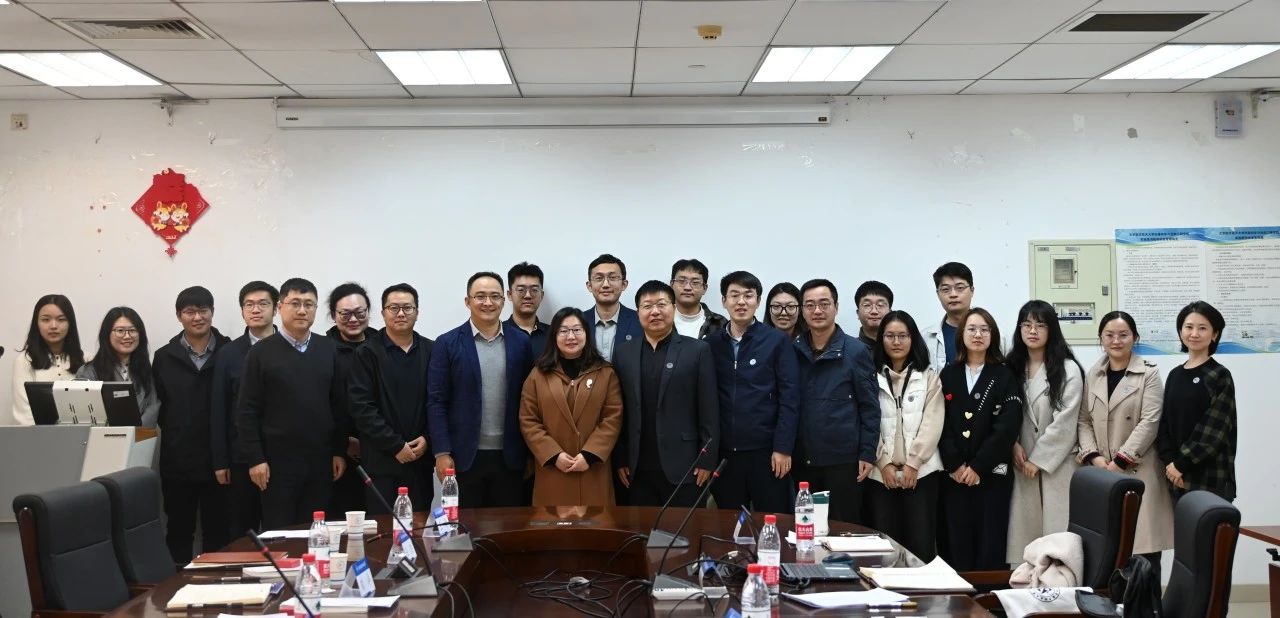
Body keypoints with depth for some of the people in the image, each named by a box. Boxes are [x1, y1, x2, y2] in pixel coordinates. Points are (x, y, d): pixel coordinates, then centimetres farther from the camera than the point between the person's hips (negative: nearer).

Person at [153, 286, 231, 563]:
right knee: (179, 531, 10)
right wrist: (173, 433, -5)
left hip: (218, 459, -1)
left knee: (218, 532, 7)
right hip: (177, 461, 1)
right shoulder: (164, 357, 6)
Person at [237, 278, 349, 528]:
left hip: (321, 460, 3)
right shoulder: (261, 352, -2)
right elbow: (247, 411, -4)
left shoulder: (329, 349, 6)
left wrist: (340, 451, 5)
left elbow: (340, 404, 8)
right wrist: (254, 459, -9)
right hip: (277, 460, -3)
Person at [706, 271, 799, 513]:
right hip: (724, 452, 3)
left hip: (766, 450, -2)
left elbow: (789, 398, -4)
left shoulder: (777, 341, -1)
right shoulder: (711, 343, 7)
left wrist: (783, 448, -10)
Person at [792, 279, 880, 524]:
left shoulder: (856, 351, -2)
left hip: (843, 459, -3)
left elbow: (870, 407, -2)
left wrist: (867, 454, -6)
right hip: (803, 460, 3)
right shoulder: (794, 350, 6)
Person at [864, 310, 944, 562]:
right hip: (881, 472, 1)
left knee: (921, 544, -4)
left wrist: (913, 463, -9)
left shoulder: (929, 377, 8)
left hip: (921, 471, 0)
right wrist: (884, 463, -7)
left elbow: (932, 424, -1)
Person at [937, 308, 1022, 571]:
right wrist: (955, 465, -8)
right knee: (957, 544, 1)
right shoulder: (948, 375, 10)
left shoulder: (1005, 377, 3)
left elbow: (1007, 427, -6)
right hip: (953, 474, 2)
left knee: (990, 544, -1)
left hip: (992, 474, -2)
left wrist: (978, 466, -11)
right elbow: (940, 424, 3)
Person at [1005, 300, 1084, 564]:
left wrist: (1039, 460, -9)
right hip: (1023, 463, 4)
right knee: (1023, 529, 1)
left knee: (1057, 528, -6)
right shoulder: (1013, 368, 10)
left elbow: (1065, 422, -10)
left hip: (1056, 464, -4)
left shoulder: (1068, 370, -5)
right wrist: (1014, 445, -6)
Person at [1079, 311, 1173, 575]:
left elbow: (1149, 422, -8)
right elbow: (1084, 420, 10)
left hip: (1138, 470, -3)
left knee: (1143, 546, -6)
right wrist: (1093, 456, -6)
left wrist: (1121, 461, -13)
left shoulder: (1149, 373, 0)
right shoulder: (1093, 375, 13)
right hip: (1101, 471, 4)